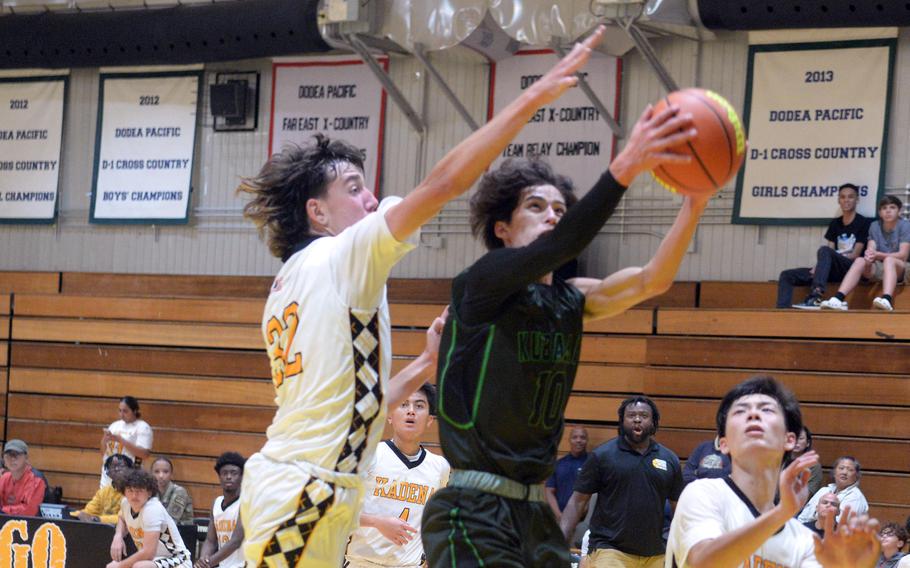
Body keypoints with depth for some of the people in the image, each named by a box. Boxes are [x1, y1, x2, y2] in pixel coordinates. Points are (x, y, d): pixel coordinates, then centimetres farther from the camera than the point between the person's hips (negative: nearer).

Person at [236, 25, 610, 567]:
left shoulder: (289, 284, 20)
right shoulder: (338, 258, -7)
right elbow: (443, 183, -15)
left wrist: (424, 366, 19)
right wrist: (535, 95, -12)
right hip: (302, 497, -10)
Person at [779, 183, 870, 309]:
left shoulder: (863, 223, 1)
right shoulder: (835, 223, 19)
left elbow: (855, 255, -7)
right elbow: (830, 254, 9)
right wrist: (818, 266, -15)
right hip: (834, 271, 7)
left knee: (824, 250, -36)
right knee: (787, 275, -7)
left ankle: (815, 298, -50)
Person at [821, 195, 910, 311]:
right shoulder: (874, 226, 6)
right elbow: (870, 249, -5)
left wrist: (877, 254, -28)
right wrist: (869, 255, -31)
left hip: (899, 268, -4)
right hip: (878, 268, 4)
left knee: (888, 260, -36)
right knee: (860, 260, -25)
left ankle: (887, 300, -64)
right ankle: (838, 299, -43)